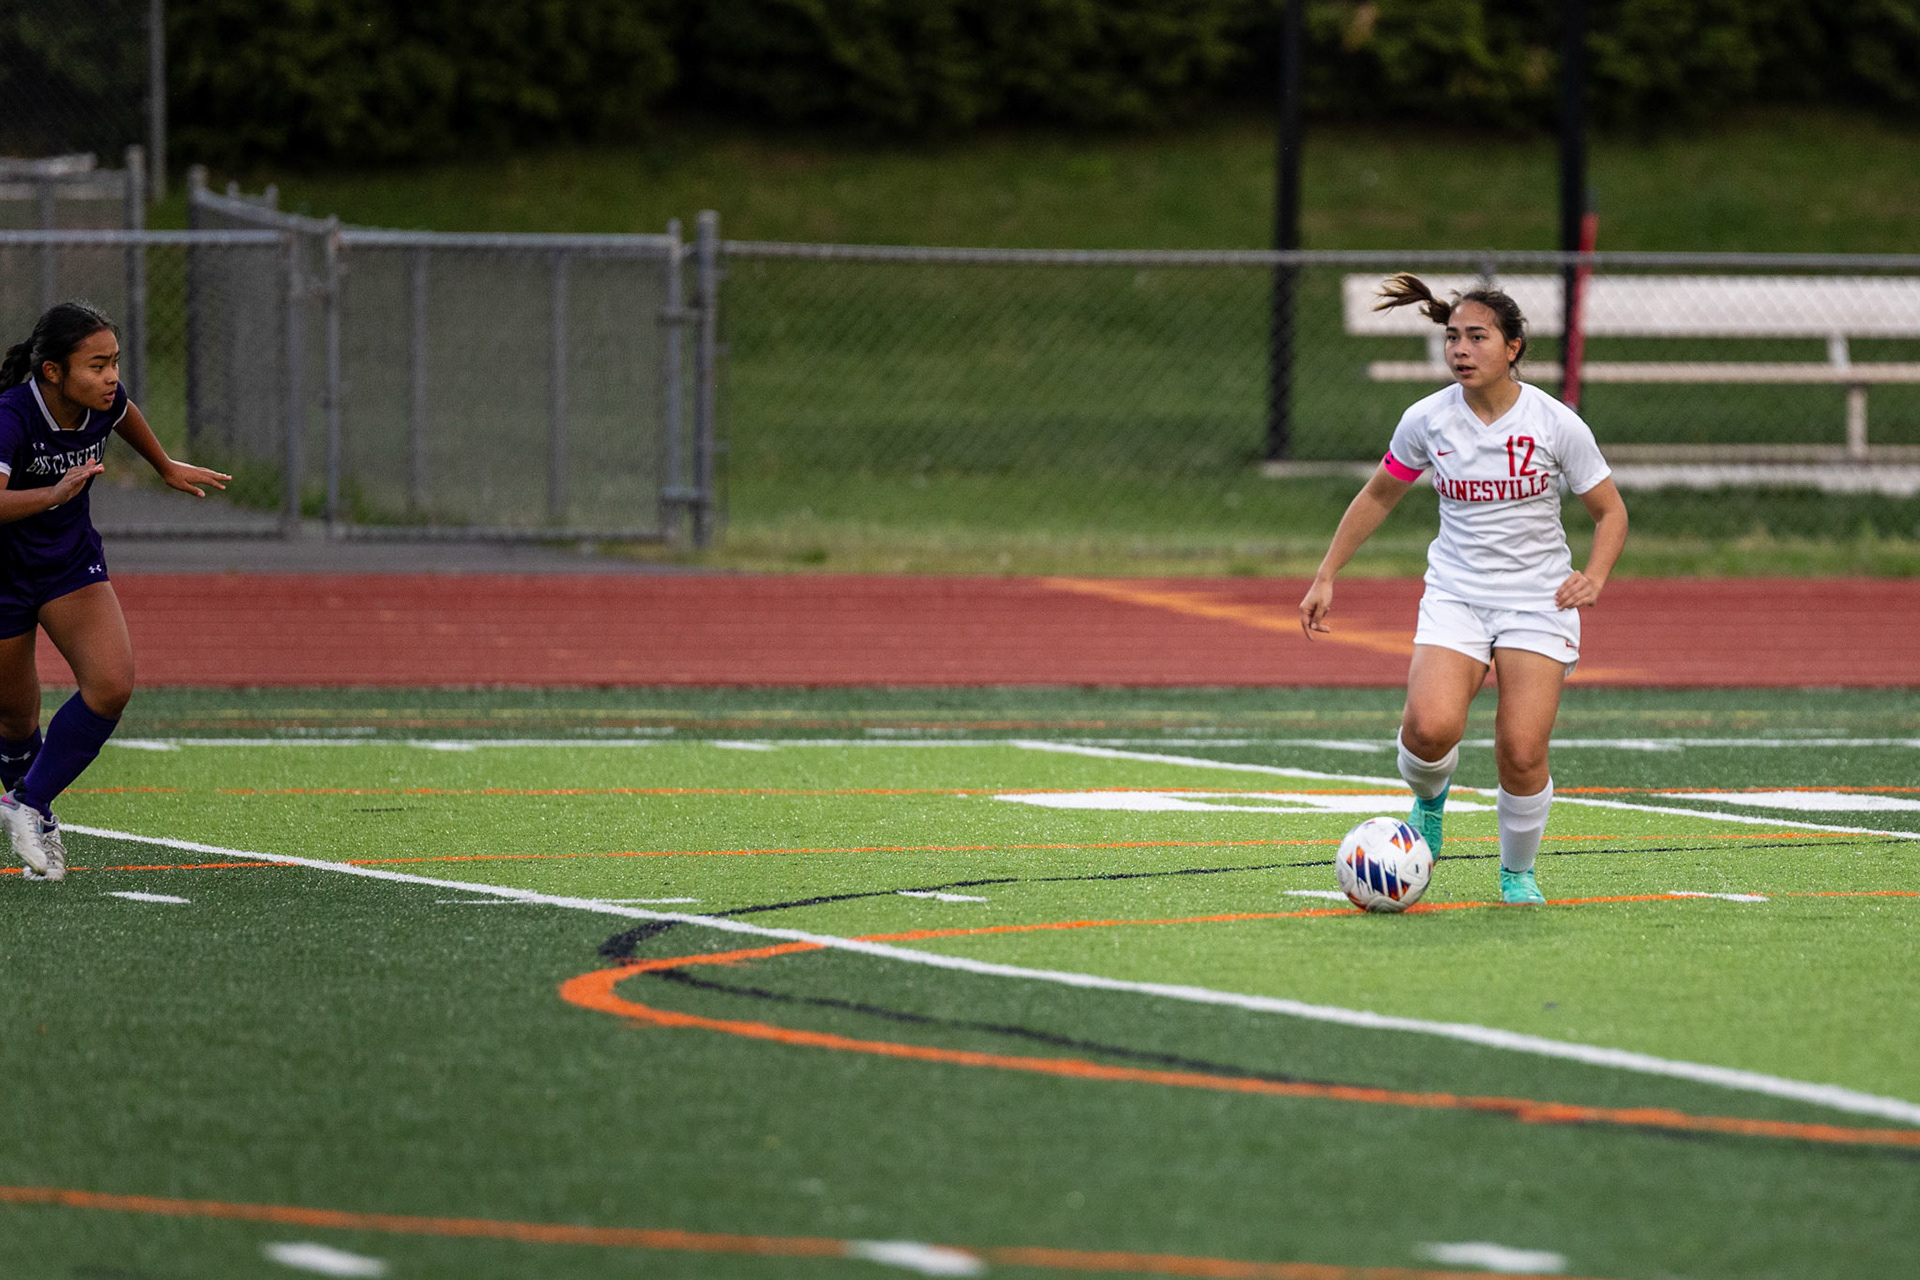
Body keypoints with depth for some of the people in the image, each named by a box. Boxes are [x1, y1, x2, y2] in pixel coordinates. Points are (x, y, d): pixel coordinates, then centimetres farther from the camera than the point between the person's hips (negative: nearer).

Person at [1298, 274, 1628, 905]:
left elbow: (1609, 511, 3)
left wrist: (1594, 576, -16)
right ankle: (1429, 797, 11)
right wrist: (1326, 577, 11)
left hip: (1538, 600, -1)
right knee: (1431, 727, -26)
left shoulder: (1555, 423, -9)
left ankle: (1518, 872, 15)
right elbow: (1378, 497, 14)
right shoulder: (1426, 421, -3)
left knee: (1522, 754, -13)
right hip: (1455, 594, 1)